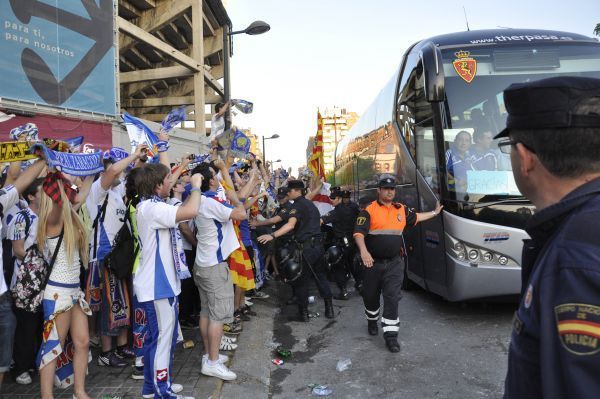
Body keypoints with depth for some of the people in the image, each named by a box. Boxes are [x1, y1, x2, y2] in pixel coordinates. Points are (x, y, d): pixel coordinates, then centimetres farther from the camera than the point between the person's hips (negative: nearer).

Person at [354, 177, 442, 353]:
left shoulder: (402, 209, 9)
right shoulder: (369, 210, -8)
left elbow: (416, 217, 30)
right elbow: (359, 233, -18)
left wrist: (434, 213, 34)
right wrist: (364, 251, -33)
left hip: (394, 263, 2)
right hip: (373, 262, -2)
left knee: (392, 298, -5)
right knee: (371, 296, 15)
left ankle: (390, 335, 3)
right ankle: (372, 320, 43)